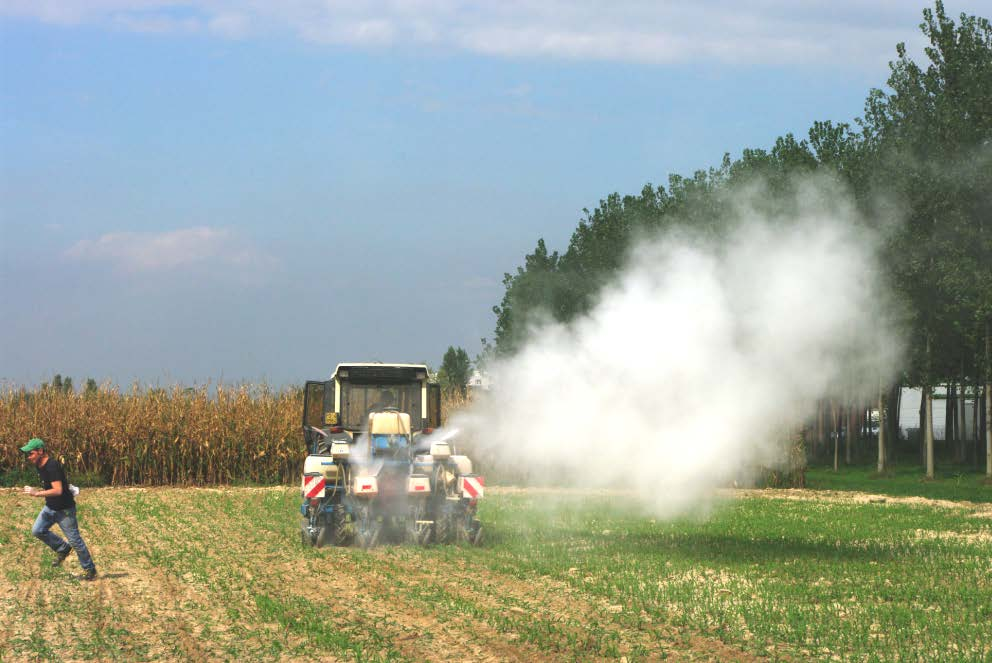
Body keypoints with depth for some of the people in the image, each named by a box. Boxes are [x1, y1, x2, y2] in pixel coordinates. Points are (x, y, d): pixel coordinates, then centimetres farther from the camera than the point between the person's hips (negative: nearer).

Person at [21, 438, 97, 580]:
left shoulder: (52, 466, -28)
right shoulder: (39, 466, 2)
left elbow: (58, 491, -34)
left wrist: (37, 493, -33)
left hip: (64, 509, -9)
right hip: (50, 507, 9)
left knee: (74, 540, -1)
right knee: (37, 530, -1)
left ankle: (89, 569, 12)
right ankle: (63, 549, 18)